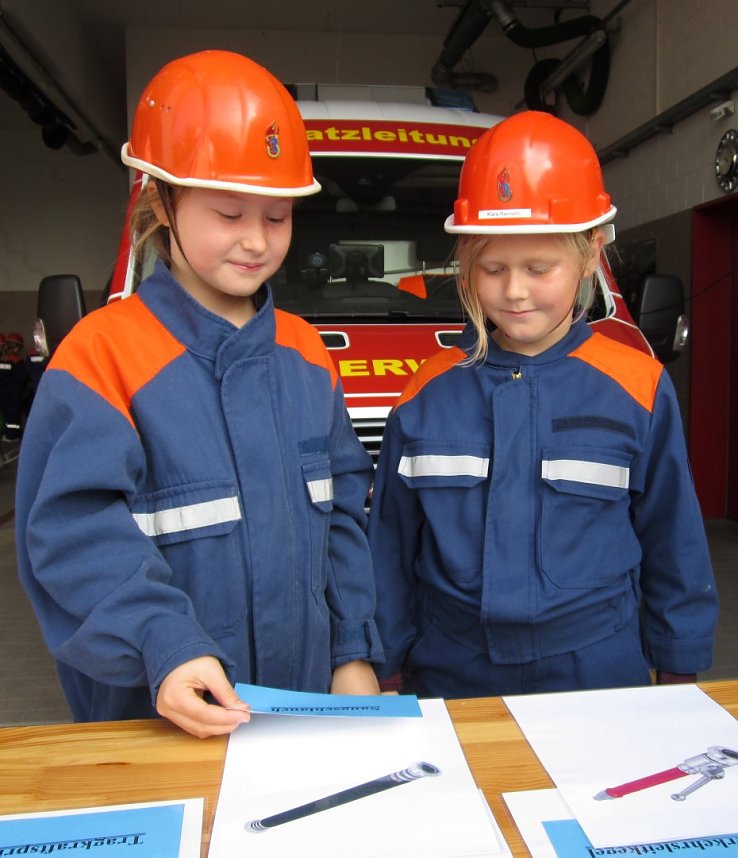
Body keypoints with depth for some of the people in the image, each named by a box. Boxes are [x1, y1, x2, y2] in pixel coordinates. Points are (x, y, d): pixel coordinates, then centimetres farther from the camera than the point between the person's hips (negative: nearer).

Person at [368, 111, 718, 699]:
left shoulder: (639, 387, -6)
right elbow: (391, 552, 3)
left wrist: (680, 674, 7)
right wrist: (386, 673, 7)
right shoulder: (427, 394, -4)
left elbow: (673, 549, 3)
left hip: (600, 683, 0)